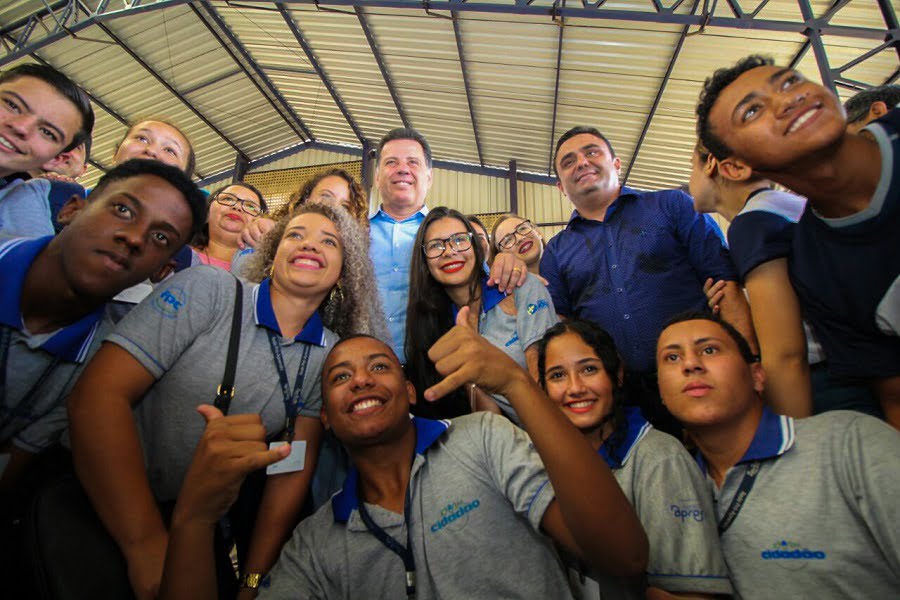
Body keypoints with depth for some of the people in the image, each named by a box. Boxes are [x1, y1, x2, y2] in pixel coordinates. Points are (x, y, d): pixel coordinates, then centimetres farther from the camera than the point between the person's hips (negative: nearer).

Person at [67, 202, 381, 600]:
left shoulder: (332, 355, -4)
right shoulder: (208, 289, -14)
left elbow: (295, 467, -2)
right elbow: (98, 395, -20)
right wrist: (149, 547, -24)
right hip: (102, 500, -2)